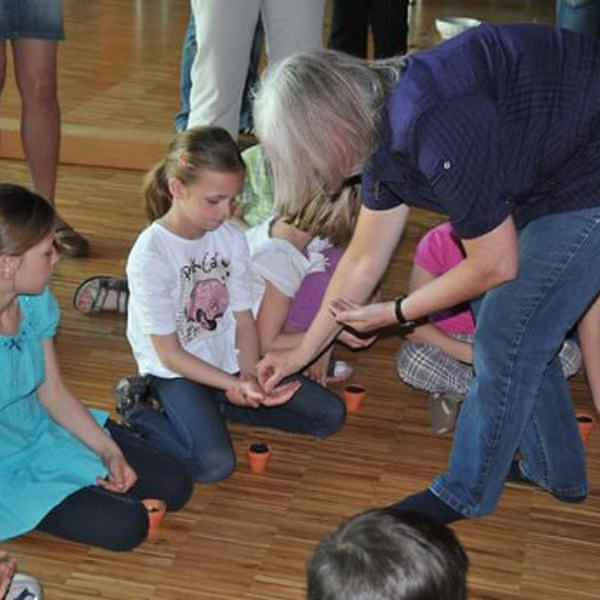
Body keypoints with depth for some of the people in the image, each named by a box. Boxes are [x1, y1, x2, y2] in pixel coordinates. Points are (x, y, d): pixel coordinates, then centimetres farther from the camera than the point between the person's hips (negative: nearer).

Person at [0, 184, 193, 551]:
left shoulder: (36, 302, -6)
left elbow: (53, 393, 4)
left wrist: (109, 450, -4)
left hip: (46, 434, 7)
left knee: (174, 487, 3)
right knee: (125, 526, -19)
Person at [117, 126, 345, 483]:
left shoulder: (232, 238, -5)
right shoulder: (150, 255, -22)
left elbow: (244, 320, 0)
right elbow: (169, 353, -18)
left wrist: (249, 377, -18)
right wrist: (234, 385, -25)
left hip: (229, 360, 6)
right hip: (176, 371, -6)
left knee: (330, 415, 0)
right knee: (214, 464, -29)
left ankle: (216, 406, 5)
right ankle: (138, 411, -3)